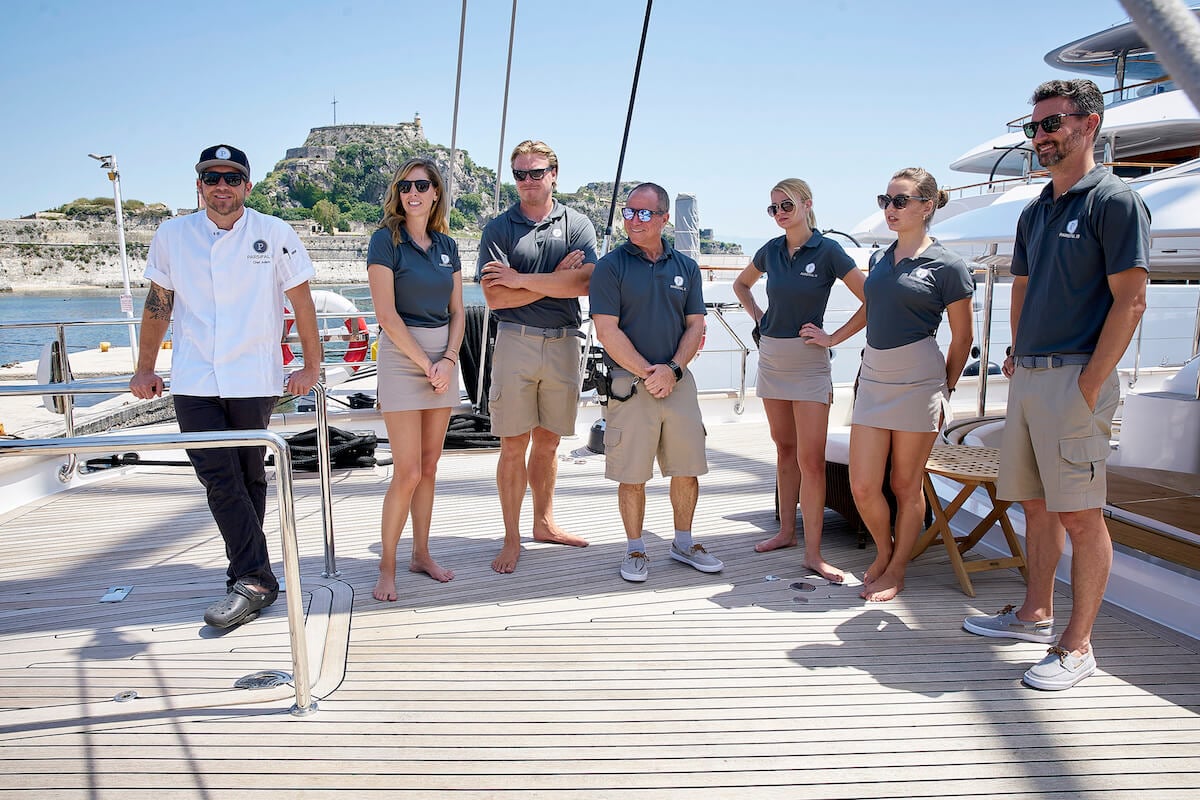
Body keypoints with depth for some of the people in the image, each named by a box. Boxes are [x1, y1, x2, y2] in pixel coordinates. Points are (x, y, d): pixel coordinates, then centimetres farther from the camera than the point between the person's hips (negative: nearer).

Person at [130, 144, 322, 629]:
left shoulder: (274, 234, -1)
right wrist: (144, 370, 15)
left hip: (254, 380, -1)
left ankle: (248, 579, 15)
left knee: (249, 477, 7)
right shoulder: (171, 236, 6)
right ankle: (255, 579, 0)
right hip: (193, 380, 2)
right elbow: (158, 304, 13)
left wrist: (311, 366, 1)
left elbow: (301, 302, 2)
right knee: (219, 477, -6)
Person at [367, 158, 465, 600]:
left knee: (429, 467, 11)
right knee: (407, 472, -6)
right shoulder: (386, 240, -6)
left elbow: (457, 311, 11)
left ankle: (421, 554, 22)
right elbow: (387, 315, -12)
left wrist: (448, 360, -5)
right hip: (401, 355, -5)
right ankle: (387, 565, 9)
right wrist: (426, 364, -12)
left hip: (443, 356, 6)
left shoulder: (447, 246, 10)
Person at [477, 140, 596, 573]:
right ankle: (511, 539, 10)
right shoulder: (498, 228, 4)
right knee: (514, 444, 0)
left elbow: (585, 283, -10)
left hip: (564, 343, 2)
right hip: (516, 341, -2)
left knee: (548, 441, 12)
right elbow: (495, 298, -7)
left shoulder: (577, 224, 7)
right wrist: (554, 281, -7)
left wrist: (521, 279, -10)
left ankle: (544, 523, 28)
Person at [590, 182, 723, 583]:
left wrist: (672, 369, -8)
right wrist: (648, 372, -12)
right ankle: (635, 549, 18)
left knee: (687, 468, 8)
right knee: (632, 473, 1)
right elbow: (607, 331, -8)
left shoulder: (685, 267, 10)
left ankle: (683, 542, 26)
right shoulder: (610, 266, -2)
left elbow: (695, 326, 8)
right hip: (630, 382, -3)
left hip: (678, 380, 4)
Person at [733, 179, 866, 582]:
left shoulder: (827, 251, -9)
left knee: (810, 459, -7)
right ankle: (786, 531, 26)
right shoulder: (771, 251, 6)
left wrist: (834, 337, -11)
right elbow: (741, 283, 26)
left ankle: (813, 552, -2)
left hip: (808, 361, -5)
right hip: (770, 356, 6)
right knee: (784, 447, 14)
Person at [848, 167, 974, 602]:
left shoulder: (946, 265, -5)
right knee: (862, 487, 3)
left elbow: (962, 338, 1)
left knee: (906, 484, 6)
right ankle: (883, 550, 29)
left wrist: (944, 390, 6)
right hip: (873, 378, 5)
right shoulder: (882, 259, 12)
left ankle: (896, 569, 23)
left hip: (917, 379, -5)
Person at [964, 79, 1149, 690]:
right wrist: (1016, 357, 12)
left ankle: (1077, 645, 7)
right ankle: (1036, 613, 28)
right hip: (1027, 378, 8)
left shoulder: (1114, 200, -6)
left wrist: (1089, 385, -16)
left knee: (1080, 514, -2)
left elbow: (1130, 301, -12)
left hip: (1075, 378, -8)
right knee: (1035, 504, 15)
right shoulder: (1034, 212, 17)